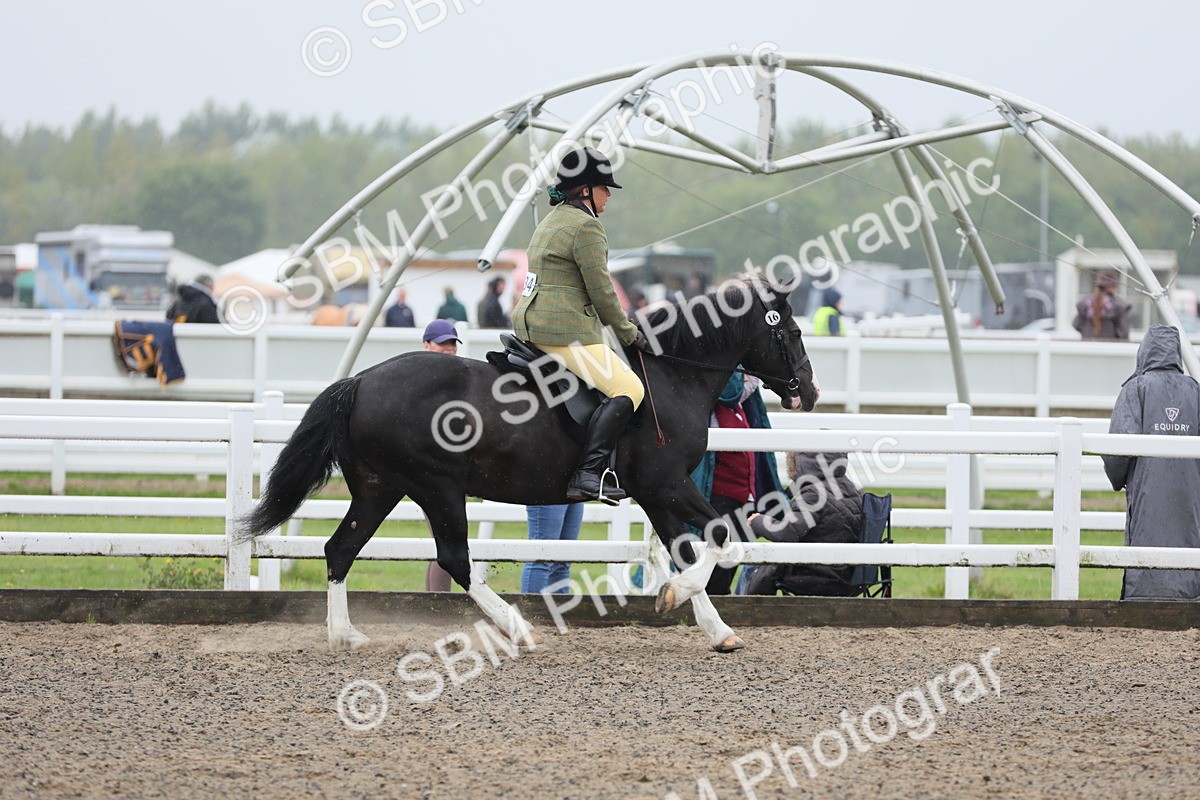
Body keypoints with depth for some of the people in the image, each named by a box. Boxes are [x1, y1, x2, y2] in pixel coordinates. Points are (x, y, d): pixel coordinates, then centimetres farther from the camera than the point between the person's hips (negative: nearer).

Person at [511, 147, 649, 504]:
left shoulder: (551, 221, 20)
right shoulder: (586, 227, -12)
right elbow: (601, 291, -13)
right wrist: (628, 332, 1)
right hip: (566, 331, -11)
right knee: (628, 389, -16)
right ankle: (588, 474, -27)